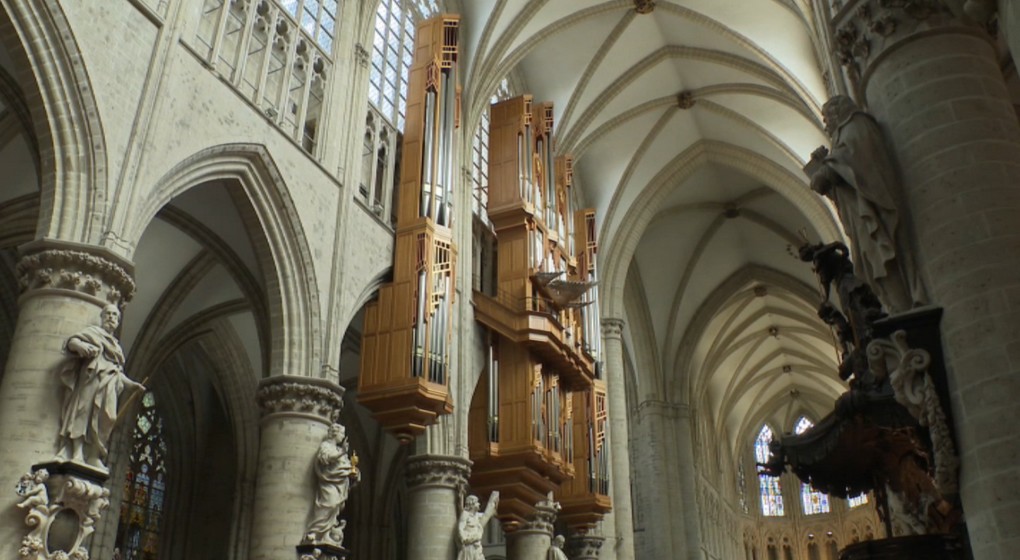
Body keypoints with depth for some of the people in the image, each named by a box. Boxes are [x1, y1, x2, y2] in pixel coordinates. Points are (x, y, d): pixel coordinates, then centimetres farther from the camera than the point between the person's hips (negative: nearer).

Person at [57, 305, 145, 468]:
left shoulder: (117, 346, 33)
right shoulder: (94, 331, 17)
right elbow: (72, 341, 1)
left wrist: (133, 384, 17)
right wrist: (80, 345, -22)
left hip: (109, 383, 6)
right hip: (92, 375, -6)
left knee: (105, 417, -10)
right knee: (84, 408, -20)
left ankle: (94, 456, -19)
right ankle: (77, 453, -32)